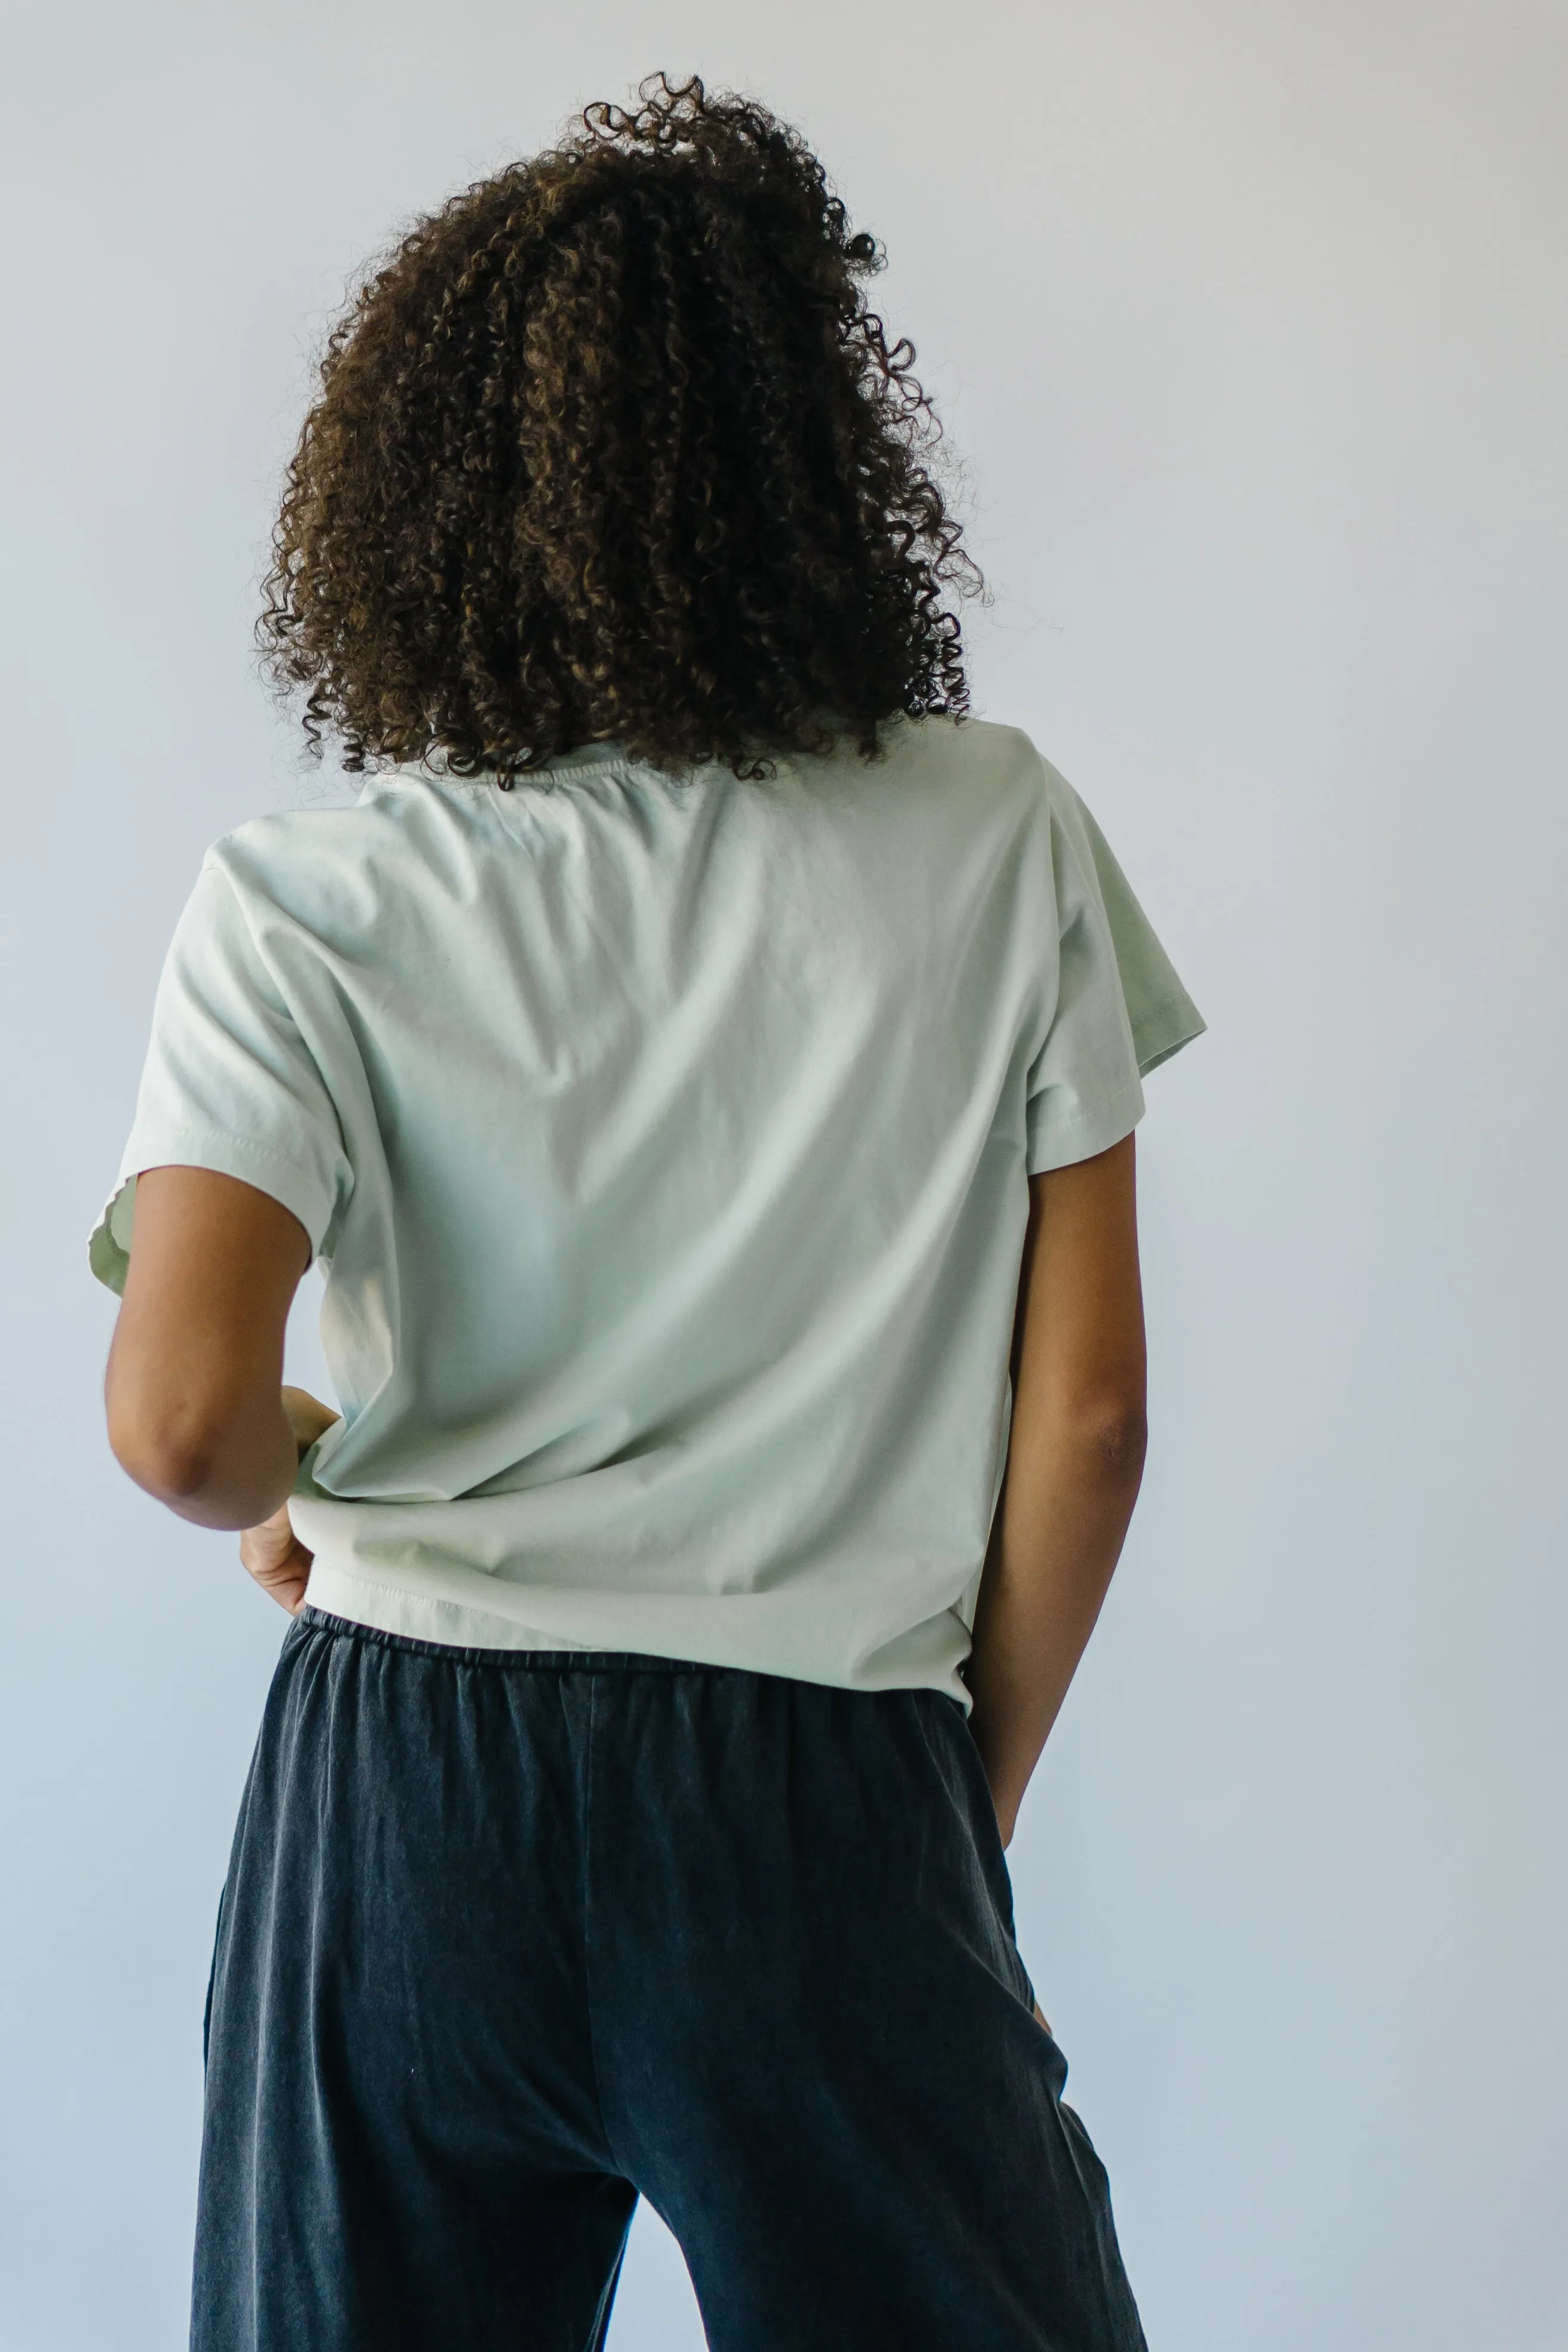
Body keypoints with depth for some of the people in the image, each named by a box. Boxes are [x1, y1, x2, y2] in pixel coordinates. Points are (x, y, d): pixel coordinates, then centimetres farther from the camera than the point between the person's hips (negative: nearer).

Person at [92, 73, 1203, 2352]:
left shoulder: (298, 909, -5)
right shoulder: (1000, 841, -3)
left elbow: (181, 1418, -17)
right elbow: (1090, 1404, -1)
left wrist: (289, 1489, 7)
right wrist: (975, 1794, 11)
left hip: (406, 1780, 1)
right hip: (832, 1798, 0)